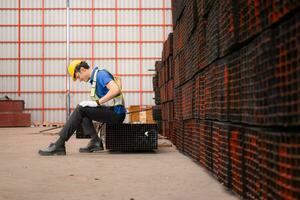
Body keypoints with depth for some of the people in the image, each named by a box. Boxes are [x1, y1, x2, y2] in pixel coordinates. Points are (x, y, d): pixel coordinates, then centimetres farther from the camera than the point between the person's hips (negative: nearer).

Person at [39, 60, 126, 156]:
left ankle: (59, 145, -16)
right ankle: (95, 141, -1)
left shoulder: (101, 74, -11)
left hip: (116, 113, -10)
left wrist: (97, 102, -23)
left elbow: (115, 90, -27)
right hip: (112, 112, 10)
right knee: (81, 110, 12)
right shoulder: (94, 78, 20)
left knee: (80, 109, -17)